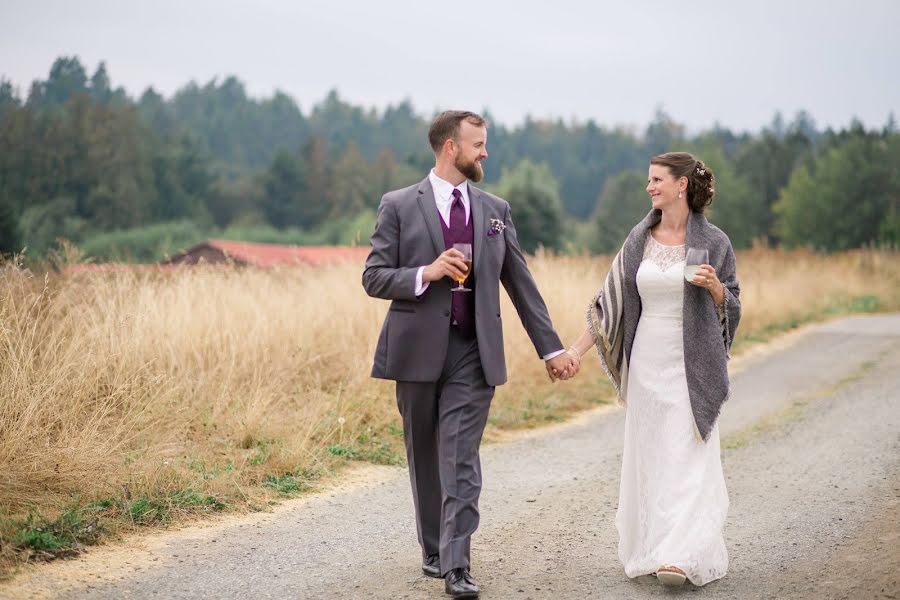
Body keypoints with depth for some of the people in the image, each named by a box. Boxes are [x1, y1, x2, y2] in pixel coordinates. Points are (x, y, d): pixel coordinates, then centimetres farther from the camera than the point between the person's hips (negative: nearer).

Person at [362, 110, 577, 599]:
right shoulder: (399, 206, 1)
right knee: (424, 458, 10)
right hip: (419, 351, -1)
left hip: (473, 353, 1)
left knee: (461, 460, -7)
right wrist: (426, 274, -18)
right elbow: (373, 277, -2)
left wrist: (550, 347, 9)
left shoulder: (495, 209, 10)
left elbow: (520, 282, 11)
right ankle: (433, 550, 25)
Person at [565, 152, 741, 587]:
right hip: (646, 362, 4)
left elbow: (731, 308, 3)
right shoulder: (640, 239, 7)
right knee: (648, 457, 8)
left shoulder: (712, 241, -3)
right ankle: (650, 550, 19)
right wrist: (577, 350, 0)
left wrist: (715, 286, -18)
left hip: (689, 365, -4)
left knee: (685, 458, -8)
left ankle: (680, 555, -11)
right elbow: (610, 301, 7)